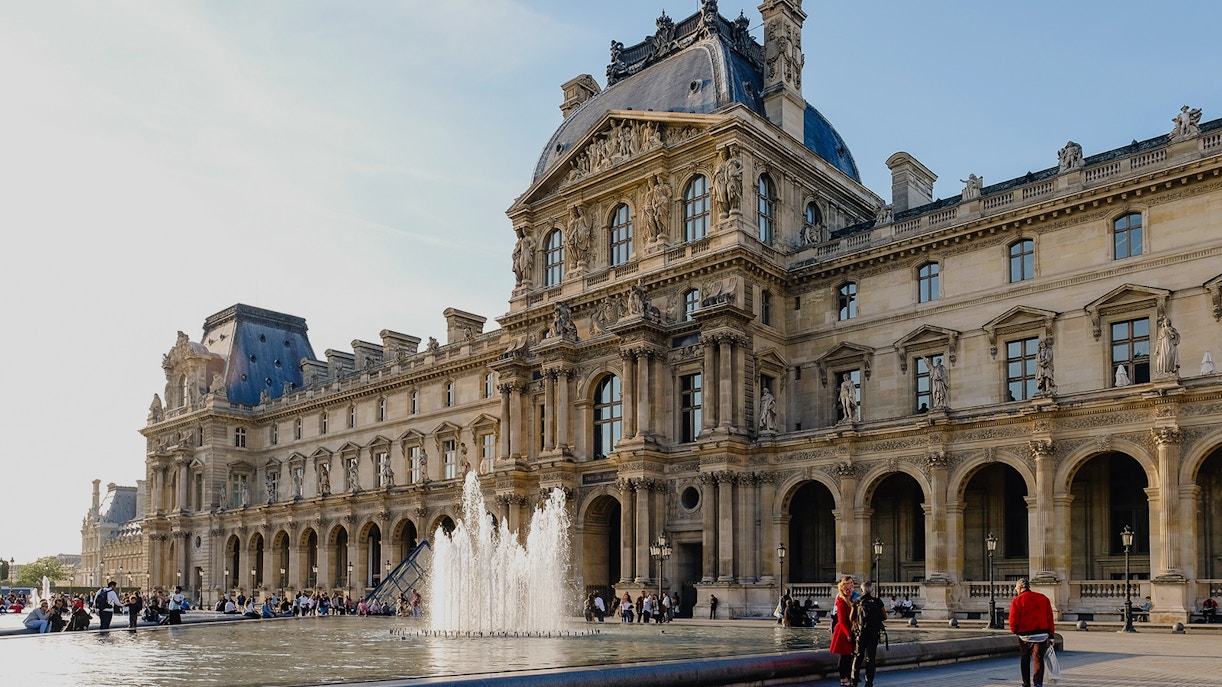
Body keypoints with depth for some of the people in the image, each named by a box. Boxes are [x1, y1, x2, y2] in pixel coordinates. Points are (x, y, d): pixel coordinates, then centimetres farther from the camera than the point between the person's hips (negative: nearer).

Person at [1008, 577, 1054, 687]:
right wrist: (1051, 636, 9)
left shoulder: (1016, 601, -5)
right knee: (1038, 659, 1)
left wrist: (1015, 631, 12)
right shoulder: (1043, 598, 6)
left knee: (1024, 660, 15)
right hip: (1042, 635, 2)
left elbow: (1013, 621, -9)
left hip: (1025, 636, -1)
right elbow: (1050, 618, 5)